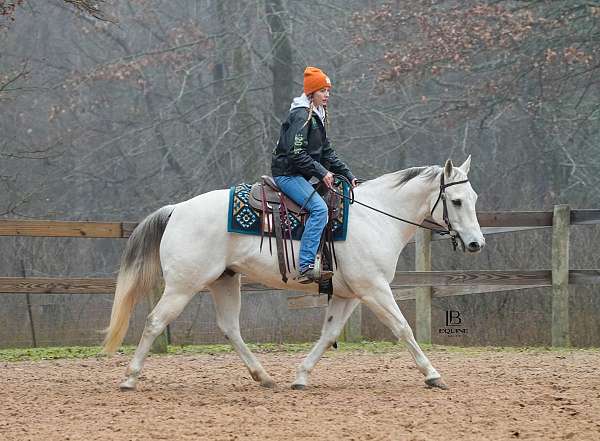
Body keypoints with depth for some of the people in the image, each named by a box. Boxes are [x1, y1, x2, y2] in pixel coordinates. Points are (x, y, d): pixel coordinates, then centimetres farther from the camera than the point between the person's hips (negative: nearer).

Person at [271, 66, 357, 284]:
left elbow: (327, 153, 20)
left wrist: (348, 175, 11)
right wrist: (322, 172, -19)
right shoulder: (301, 116, -14)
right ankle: (305, 267, -35)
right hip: (287, 173, -11)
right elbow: (296, 153, -21)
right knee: (319, 208, -27)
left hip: (298, 175, 11)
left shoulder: (318, 116, 18)